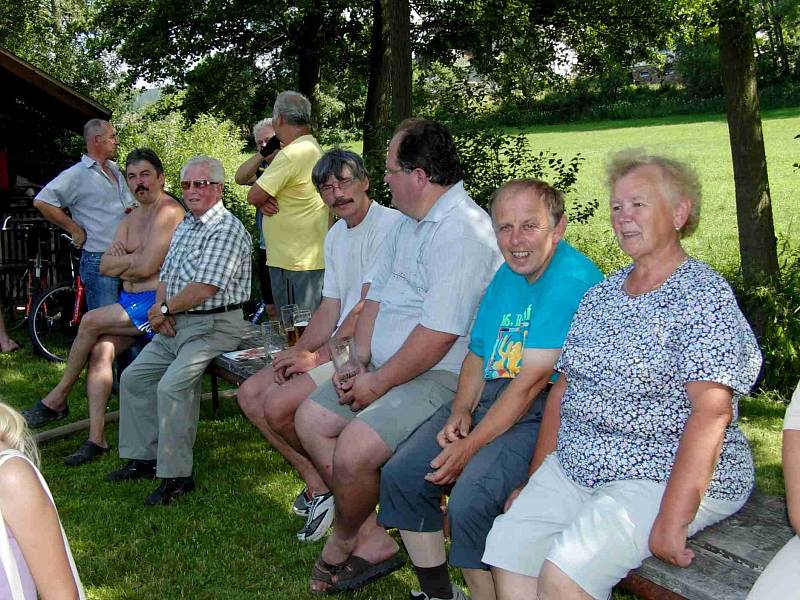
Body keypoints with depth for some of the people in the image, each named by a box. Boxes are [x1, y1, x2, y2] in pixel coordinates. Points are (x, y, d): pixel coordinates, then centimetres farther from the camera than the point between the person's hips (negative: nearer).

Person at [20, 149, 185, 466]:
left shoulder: (169, 212, -11)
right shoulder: (131, 219, 19)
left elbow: (146, 266, -20)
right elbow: (105, 266, 11)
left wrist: (121, 260, 0)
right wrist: (133, 263, -10)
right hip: (130, 302, 8)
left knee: (90, 321, -18)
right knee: (100, 351, -13)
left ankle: (57, 398, 1)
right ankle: (96, 438, -12)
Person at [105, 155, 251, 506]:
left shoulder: (226, 230, -15)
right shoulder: (184, 227, 17)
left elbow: (203, 288, -22)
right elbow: (165, 276, 20)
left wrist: (165, 310, -7)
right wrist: (161, 309, -1)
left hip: (213, 325, -10)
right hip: (176, 324, 10)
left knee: (171, 385, -25)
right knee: (134, 378, 9)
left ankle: (176, 476, -16)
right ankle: (144, 457, 18)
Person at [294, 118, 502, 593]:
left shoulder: (462, 231, -21)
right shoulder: (410, 223, 12)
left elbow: (438, 335, -26)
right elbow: (378, 295, 15)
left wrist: (379, 382, -16)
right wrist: (358, 359, 1)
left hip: (439, 376, -11)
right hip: (385, 367, 11)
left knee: (353, 450, -24)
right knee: (310, 419, 9)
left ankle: (345, 540, 10)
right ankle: (373, 539, 10)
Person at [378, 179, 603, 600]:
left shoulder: (572, 279, -16)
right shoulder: (507, 275, 13)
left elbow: (532, 381, -20)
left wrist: (471, 446, -18)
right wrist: (460, 412, -1)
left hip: (545, 412, -9)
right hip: (489, 397, 9)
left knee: (470, 501, -29)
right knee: (400, 476, -2)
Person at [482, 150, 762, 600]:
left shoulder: (704, 297, -9)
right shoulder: (600, 296, 14)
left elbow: (711, 413, -19)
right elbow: (564, 389, 15)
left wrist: (671, 521, -25)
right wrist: (535, 483, 8)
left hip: (670, 477, -7)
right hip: (574, 468, 7)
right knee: (509, 553, -12)